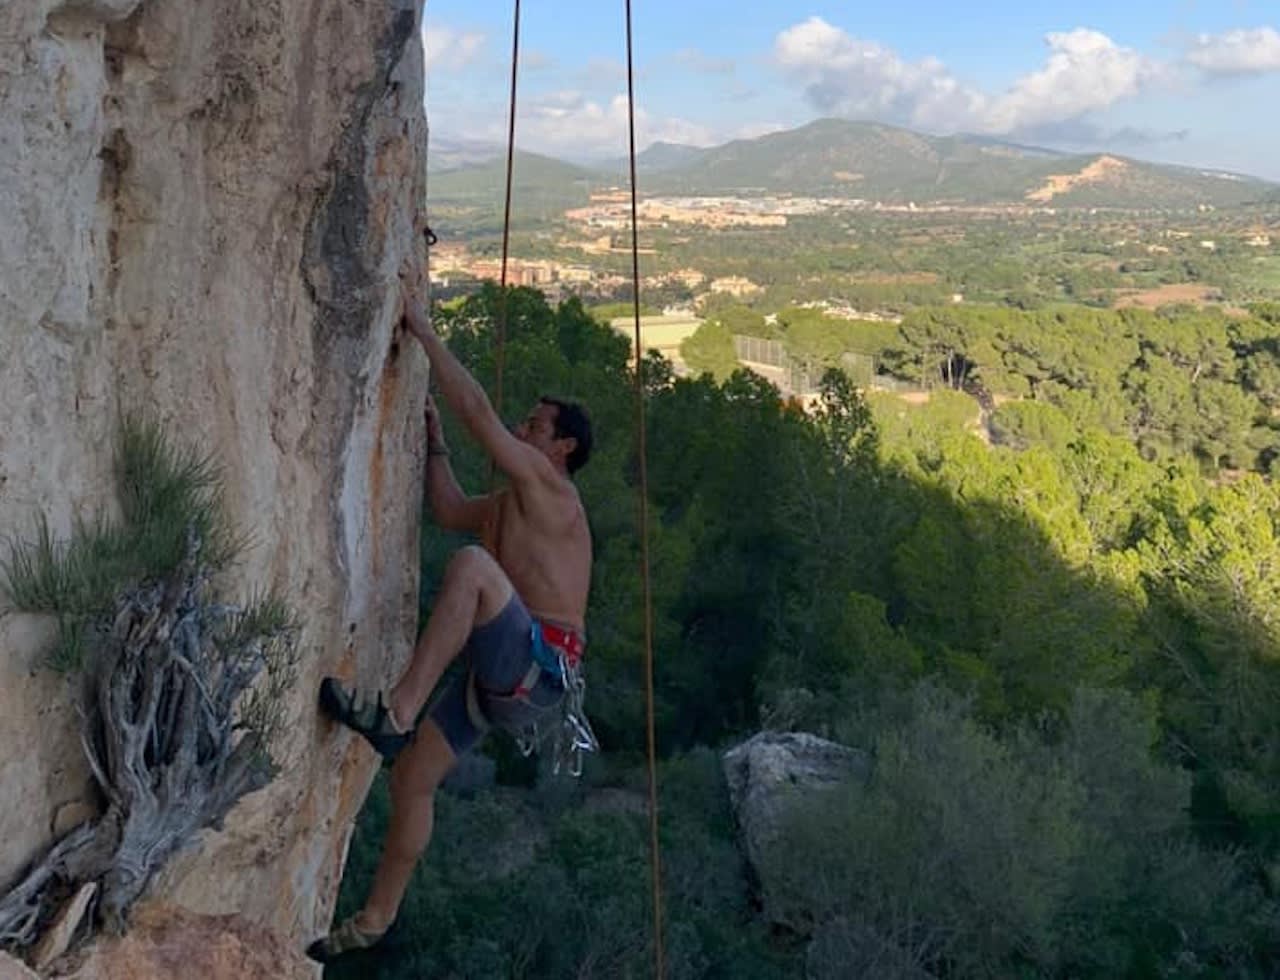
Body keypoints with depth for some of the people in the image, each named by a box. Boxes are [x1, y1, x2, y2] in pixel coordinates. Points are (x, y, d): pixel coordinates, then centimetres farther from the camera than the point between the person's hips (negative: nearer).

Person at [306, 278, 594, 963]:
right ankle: (375, 921, 23)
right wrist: (432, 441, 28)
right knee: (412, 776, 8)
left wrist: (424, 331, -7)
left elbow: (476, 409, -11)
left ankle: (396, 712, -38)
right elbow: (449, 510, 33)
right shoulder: (509, 504, 23)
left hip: (538, 669, -10)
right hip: (498, 679, 10)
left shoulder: (548, 488, -4)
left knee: (473, 566, -33)